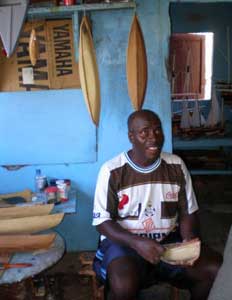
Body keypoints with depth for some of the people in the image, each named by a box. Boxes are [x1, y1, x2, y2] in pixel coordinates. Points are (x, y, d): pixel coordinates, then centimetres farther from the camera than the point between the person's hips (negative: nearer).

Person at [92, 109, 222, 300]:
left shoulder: (176, 166, -1)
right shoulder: (112, 171, -12)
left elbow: (188, 212, 5)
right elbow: (102, 221, -10)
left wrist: (189, 241, -16)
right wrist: (136, 242, -26)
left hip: (170, 239, 4)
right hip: (125, 241, -3)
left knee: (218, 270, -17)